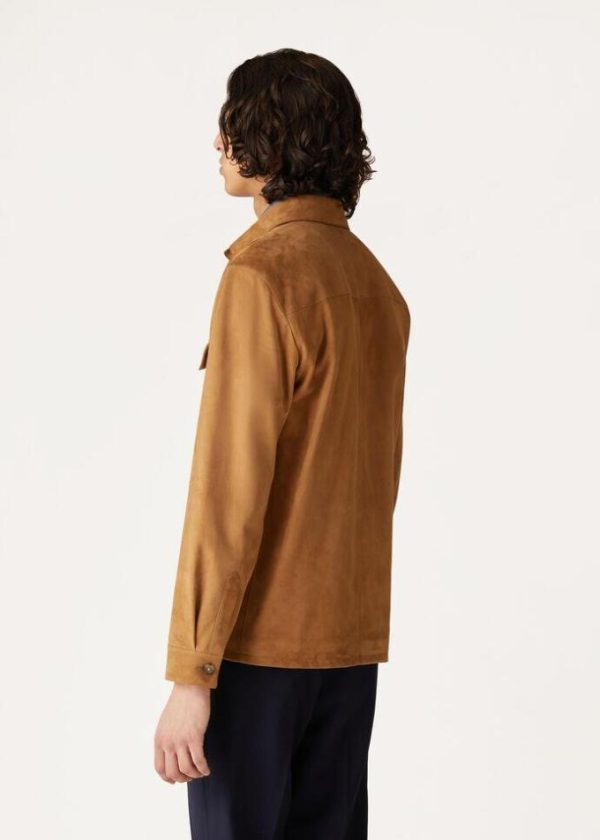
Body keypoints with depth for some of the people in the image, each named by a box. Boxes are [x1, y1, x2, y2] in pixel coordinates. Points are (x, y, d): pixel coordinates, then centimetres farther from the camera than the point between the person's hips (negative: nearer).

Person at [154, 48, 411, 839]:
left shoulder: (264, 272, -13)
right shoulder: (377, 283, 9)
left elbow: (231, 487, -18)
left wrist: (190, 675, -16)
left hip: (259, 639, -7)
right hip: (352, 638, 7)